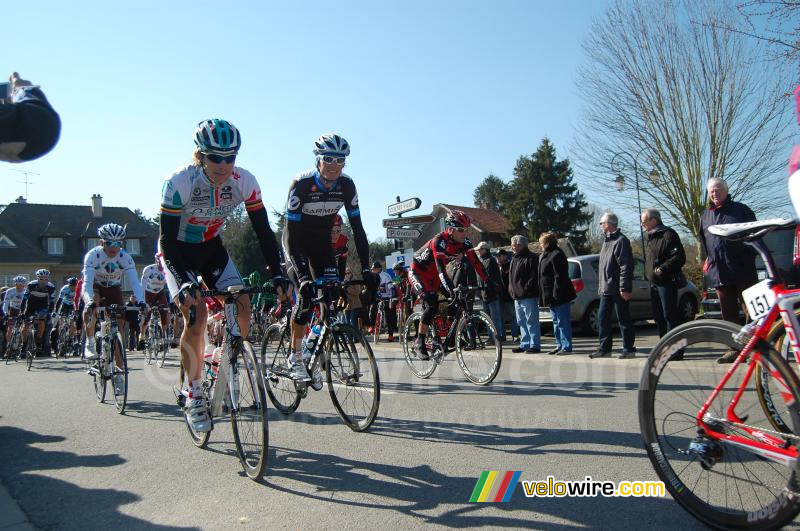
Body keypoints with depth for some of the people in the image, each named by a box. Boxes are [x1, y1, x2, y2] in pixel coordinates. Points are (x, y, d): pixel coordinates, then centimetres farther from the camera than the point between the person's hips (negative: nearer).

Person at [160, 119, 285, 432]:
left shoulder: (244, 182, -20)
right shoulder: (180, 182, -30)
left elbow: (263, 230, -15)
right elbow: (168, 239, -28)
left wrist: (276, 275, -23)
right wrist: (184, 283, -41)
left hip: (212, 247, 4)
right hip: (178, 251, -3)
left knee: (242, 305, -14)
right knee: (196, 315, -19)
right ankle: (194, 397, -3)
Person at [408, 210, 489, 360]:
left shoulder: (464, 242, -13)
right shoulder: (439, 241, -33)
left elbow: (475, 262, -17)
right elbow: (440, 268, -42)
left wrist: (488, 281, -28)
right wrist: (451, 289, -53)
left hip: (433, 275, 7)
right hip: (418, 272, -7)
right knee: (432, 305, -24)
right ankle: (419, 342, -12)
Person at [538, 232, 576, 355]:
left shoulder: (556, 255, -15)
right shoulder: (545, 255, 17)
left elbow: (559, 277, -21)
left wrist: (556, 294, -24)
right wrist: (546, 296, 18)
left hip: (559, 295, -11)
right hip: (551, 295, 11)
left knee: (563, 322, -5)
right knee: (556, 321, 16)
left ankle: (566, 347, -1)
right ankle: (559, 345, 24)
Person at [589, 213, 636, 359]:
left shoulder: (621, 240, -11)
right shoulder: (606, 241, 18)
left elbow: (625, 266, -17)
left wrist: (624, 288, -21)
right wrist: (601, 285, 17)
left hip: (618, 289, -9)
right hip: (606, 289, 9)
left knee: (624, 319, -1)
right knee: (603, 318, 10)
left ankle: (628, 349, 7)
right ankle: (604, 348, 17)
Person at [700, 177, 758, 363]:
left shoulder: (740, 209, 3)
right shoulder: (705, 215, 16)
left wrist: (750, 256, -3)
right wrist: (709, 261, 15)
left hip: (742, 271, -4)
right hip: (719, 273, 4)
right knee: (728, 313, 6)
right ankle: (735, 349, 12)